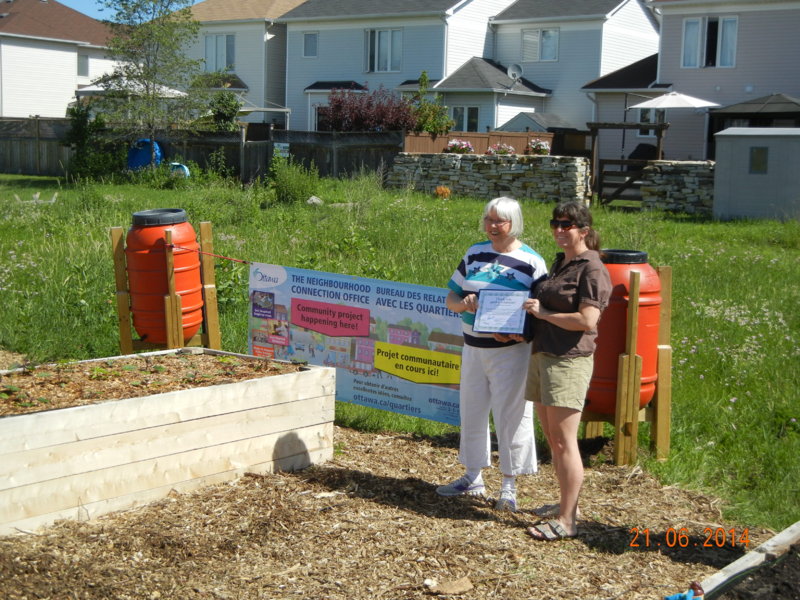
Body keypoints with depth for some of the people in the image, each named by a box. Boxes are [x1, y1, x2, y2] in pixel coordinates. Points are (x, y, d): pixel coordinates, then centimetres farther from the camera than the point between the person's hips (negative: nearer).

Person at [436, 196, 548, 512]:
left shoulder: (531, 262, -6)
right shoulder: (474, 254, 8)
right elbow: (451, 296, 12)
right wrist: (462, 303, -12)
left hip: (511, 350, -5)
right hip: (473, 347, 5)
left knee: (511, 415, -1)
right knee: (471, 412, 13)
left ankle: (509, 486, 11)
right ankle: (473, 477, 28)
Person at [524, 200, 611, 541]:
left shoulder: (591, 269, -11)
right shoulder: (560, 263, 17)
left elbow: (587, 320, -20)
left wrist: (543, 312, -12)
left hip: (569, 360, -9)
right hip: (542, 355, 9)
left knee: (564, 442, -6)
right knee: (552, 439, 13)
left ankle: (567, 521, -1)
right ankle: (566, 504, 25)